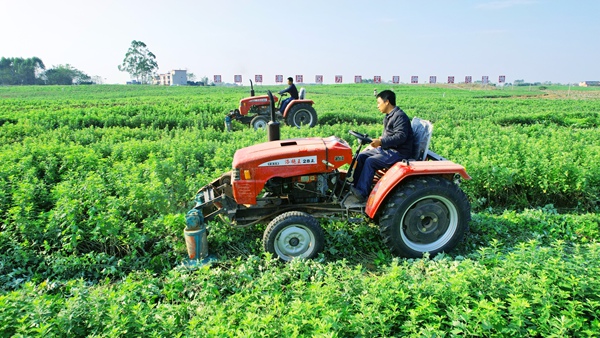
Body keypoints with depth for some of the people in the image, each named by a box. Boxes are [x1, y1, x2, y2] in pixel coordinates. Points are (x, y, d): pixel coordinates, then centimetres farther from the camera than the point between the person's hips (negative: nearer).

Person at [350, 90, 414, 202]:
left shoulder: (400, 116, -17)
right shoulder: (388, 117, 14)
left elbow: (401, 137, -27)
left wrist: (381, 142, -33)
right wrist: (378, 141, 5)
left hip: (398, 152, -10)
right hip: (387, 148, 10)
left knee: (370, 161, -24)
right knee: (362, 156, -1)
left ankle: (362, 192, -21)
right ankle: (355, 185, -1)